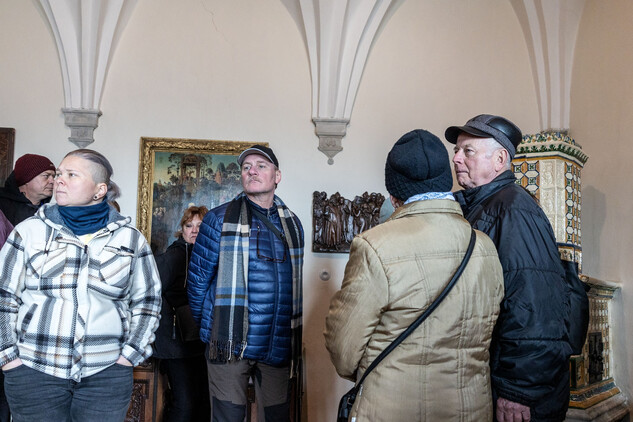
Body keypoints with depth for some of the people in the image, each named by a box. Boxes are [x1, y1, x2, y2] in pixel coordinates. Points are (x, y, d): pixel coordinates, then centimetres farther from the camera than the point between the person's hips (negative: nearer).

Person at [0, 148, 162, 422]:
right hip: (33, 370, 0)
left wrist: (130, 353, 2)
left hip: (107, 372, 0)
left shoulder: (130, 239, 3)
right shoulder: (30, 230, 3)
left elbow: (147, 301, 9)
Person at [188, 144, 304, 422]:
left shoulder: (292, 224, 11)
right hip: (230, 344, -3)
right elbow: (197, 280, 2)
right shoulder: (219, 219, -1)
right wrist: (208, 327, 6)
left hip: (278, 346, 4)